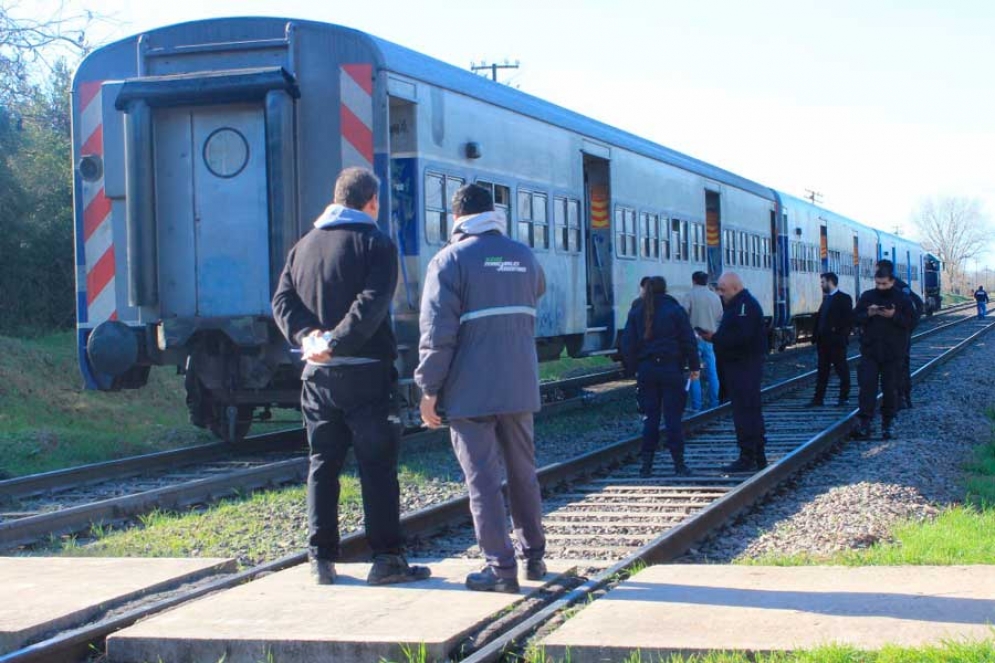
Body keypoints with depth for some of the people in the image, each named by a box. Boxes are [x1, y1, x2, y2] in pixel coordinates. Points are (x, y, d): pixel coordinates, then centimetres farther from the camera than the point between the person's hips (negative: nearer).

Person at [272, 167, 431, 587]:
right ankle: (386, 558, -1)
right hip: (365, 372, -5)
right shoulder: (375, 243, -5)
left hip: (318, 374, 5)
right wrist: (336, 343, -20)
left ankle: (321, 559, 10)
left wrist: (307, 335, -11)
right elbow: (371, 304, -19)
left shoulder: (304, 246, 13)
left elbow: (283, 300, 2)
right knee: (377, 465, 0)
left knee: (322, 464, 10)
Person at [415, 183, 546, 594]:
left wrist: (429, 390, -8)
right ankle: (534, 556, 23)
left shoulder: (450, 260, -7)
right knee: (523, 472, 16)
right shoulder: (524, 256, 9)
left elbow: (437, 332, -13)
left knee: (483, 479, -1)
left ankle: (501, 567, -2)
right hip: (519, 387, 5)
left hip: (470, 391, -5)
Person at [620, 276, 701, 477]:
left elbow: (628, 344, 5)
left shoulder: (636, 313, 5)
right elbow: (688, 340, -2)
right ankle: (679, 464, 2)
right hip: (671, 368, -2)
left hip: (646, 370, 2)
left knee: (650, 417, 8)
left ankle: (646, 464, 5)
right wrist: (694, 366, 4)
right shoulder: (674, 310, -3)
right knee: (673, 417, 1)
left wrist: (633, 369, 11)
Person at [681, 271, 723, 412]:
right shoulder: (715, 297, 7)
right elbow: (720, 317, 11)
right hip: (711, 338, 4)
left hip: (695, 337, -4)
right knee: (712, 371, 11)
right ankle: (714, 403, 14)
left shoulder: (690, 296, -8)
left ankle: (696, 405, -3)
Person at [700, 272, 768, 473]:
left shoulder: (745, 305, -15)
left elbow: (741, 337, -26)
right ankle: (758, 457, 21)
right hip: (739, 365, 11)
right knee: (752, 411, 14)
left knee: (744, 412, -10)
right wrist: (714, 336, 3)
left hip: (744, 366, -11)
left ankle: (747, 458, -9)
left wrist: (714, 338, -19)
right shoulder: (736, 304, 19)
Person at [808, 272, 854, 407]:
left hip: (836, 341, -8)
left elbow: (849, 319, -14)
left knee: (841, 370, 1)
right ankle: (818, 399, 10)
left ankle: (844, 398, 7)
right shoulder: (826, 298, 17)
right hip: (823, 341, 8)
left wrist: (838, 332, -17)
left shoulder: (844, 298, -8)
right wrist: (816, 336, 9)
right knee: (822, 371, 8)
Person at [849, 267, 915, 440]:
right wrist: (868, 314, -14)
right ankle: (864, 424, -10)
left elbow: (911, 321, -4)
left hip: (893, 353, -1)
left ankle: (887, 424, 17)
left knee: (890, 389, 6)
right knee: (867, 386, -8)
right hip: (870, 350, 1)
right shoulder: (867, 296, 6)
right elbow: (855, 317, 5)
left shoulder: (902, 299, 0)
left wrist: (894, 316, -19)